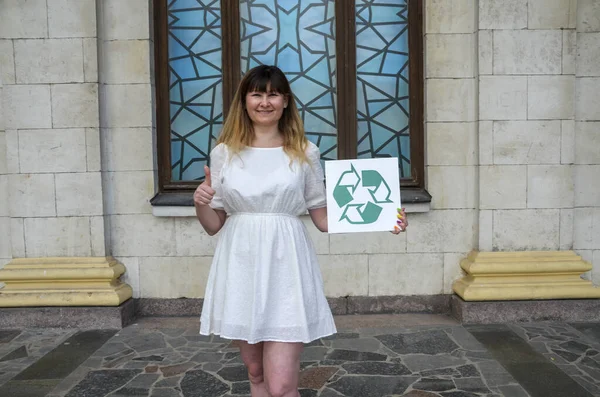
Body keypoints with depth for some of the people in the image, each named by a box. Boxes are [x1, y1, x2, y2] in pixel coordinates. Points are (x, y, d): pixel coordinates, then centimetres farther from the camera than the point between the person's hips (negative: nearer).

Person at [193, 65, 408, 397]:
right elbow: (214, 226, 9)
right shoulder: (224, 153, 6)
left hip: (285, 269, -2)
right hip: (241, 270, 2)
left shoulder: (304, 153, 3)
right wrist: (200, 204, -13)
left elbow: (323, 218, 6)